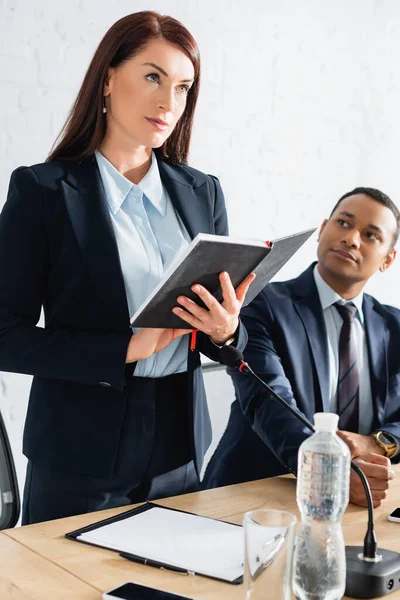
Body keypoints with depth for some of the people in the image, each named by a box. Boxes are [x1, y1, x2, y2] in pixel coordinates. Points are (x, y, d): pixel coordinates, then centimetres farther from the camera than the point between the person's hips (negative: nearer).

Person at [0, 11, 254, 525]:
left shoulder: (202, 193, 5)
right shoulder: (41, 190, -7)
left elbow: (229, 330, 10)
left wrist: (225, 330, -13)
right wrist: (126, 350, -21)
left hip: (179, 454, 4)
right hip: (81, 458, -4)